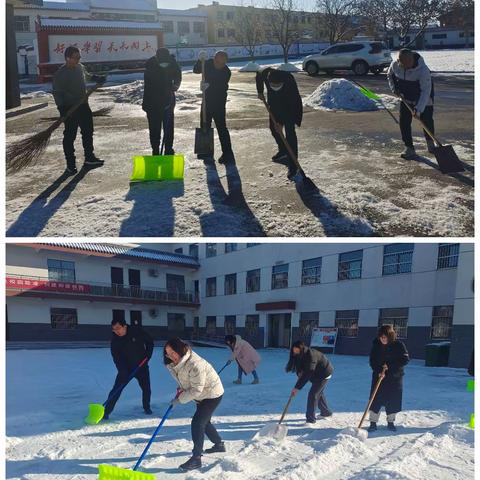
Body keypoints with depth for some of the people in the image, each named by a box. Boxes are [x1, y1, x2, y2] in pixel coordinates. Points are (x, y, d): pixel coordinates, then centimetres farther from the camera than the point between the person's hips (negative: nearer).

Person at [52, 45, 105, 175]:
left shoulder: (80, 67, 4)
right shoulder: (60, 74, -15)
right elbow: (56, 92, -15)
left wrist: (97, 78, 19)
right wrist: (62, 108, -24)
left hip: (83, 105, 7)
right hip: (70, 108, -7)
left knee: (88, 131, 15)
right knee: (70, 136, -1)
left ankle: (89, 158, 30)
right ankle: (70, 165, 7)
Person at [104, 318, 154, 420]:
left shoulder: (137, 332, -16)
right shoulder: (115, 340, -15)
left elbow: (150, 342, -1)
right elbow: (116, 358, -17)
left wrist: (147, 356, -6)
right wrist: (123, 371, -27)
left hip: (141, 366, 1)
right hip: (125, 368, 0)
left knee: (146, 389, 5)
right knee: (116, 390, -9)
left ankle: (147, 407, 28)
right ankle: (106, 411, 0)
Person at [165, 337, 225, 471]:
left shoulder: (195, 365, -36)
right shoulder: (178, 362, -8)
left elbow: (196, 390, -31)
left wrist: (180, 399, -24)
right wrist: (181, 389, -3)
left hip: (212, 395, -10)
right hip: (201, 395, 10)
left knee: (197, 423, -15)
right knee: (204, 422, 22)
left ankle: (196, 458, -9)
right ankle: (219, 445, 42)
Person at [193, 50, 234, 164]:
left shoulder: (226, 72, -16)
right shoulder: (208, 64, -2)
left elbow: (221, 87, -26)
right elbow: (196, 70, -6)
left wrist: (209, 86, -42)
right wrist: (200, 61, -24)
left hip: (219, 103, -6)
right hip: (207, 101, 6)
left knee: (221, 128, -9)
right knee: (205, 126, 12)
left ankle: (227, 154, -6)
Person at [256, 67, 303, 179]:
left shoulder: (289, 80, -38)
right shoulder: (265, 73, -26)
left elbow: (288, 106, -34)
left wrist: (281, 121, -34)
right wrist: (260, 92, 4)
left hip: (291, 107, -6)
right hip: (274, 104, 6)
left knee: (290, 132, -15)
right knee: (273, 127, 15)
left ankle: (292, 165, -16)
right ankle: (282, 151, 40)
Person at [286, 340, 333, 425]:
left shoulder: (311, 356, -36)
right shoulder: (300, 355, -10)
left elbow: (307, 374, -39)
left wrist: (297, 387, -40)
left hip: (324, 373, -9)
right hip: (317, 374, 9)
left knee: (313, 394, -13)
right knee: (319, 392, 22)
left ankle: (311, 419, -7)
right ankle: (326, 412, 42)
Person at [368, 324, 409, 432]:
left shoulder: (398, 345, -10)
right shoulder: (376, 345, -5)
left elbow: (405, 359, -12)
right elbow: (372, 361, -2)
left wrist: (390, 365, -19)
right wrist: (378, 371, -18)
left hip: (395, 377, -1)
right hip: (378, 376, 1)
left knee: (393, 401, 5)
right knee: (375, 400, -3)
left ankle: (391, 422, 24)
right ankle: (373, 423, 5)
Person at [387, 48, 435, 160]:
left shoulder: (423, 70, -33)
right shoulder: (395, 65, -18)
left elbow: (426, 91, -34)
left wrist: (419, 109, -41)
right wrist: (394, 88, -9)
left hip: (423, 100, -4)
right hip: (406, 98, 4)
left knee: (427, 121, 5)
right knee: (404, 122, -4)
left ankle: (430, 143, 33)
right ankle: (409, 148, 6)